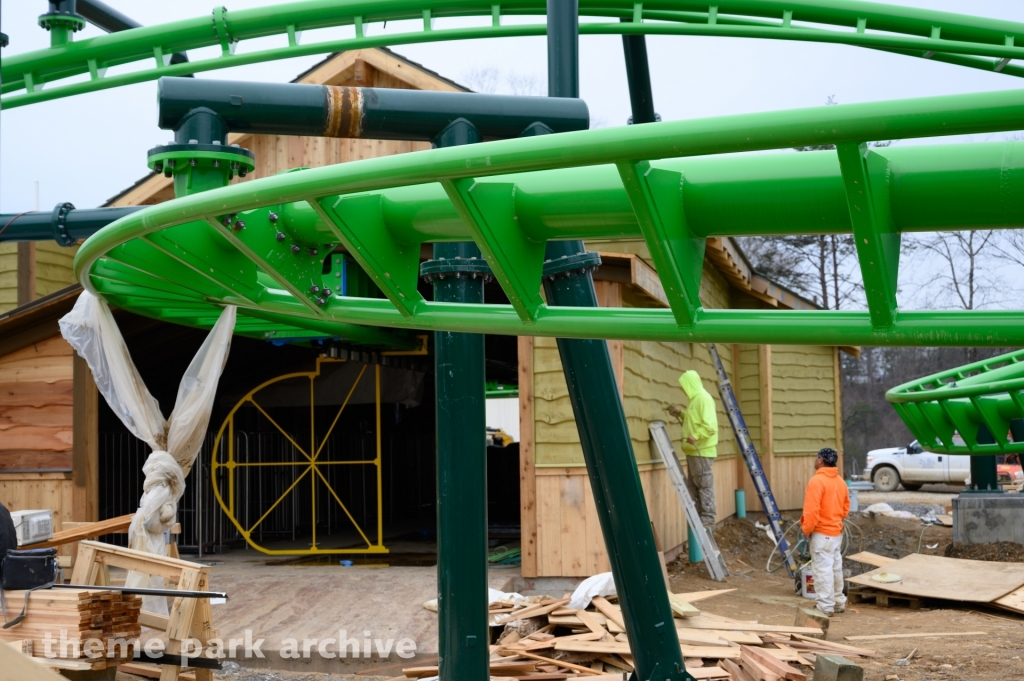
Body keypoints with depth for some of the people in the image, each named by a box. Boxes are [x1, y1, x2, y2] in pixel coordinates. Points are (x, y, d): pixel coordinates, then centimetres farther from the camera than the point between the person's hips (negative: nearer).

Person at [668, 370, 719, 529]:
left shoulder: (703, 398, -14)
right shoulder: (695, 399, 17)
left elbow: (710, 425, -23)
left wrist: (696, 436, -34)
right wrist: (681, 413, 20)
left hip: (701, 451, -10)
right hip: (694, 450, 10)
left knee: (704, 485, -7)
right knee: (693, 485, 13)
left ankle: (708, 519, -5)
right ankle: (698, 516, 18)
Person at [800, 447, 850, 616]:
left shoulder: (817, 481, -18)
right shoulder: (840, 481, 9)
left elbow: (812, 510, -21)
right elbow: (845, 508, 14)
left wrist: (807, 529, -10)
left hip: (821, 533, -8)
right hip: (836, 531, 8)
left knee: (822, 568, -4)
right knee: (835, 567, 16)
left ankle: (825, 606, -2)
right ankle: (838, 602, 24)